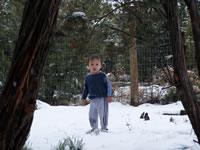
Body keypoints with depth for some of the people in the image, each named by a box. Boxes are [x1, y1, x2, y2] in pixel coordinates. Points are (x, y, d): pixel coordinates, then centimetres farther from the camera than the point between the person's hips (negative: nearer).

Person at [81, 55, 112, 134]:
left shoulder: (103, 76, -6)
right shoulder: (88, 77, 9)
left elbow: (108, 85, -5)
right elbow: (86, 89, 19)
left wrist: (109, 95, -12)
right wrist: (83, 98, 18)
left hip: (102, 98, -5)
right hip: (92, 99, 5)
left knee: (103, 114, -2)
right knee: (92, 115, 12)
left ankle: (104, 128, 14)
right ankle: (94, 128, 27)